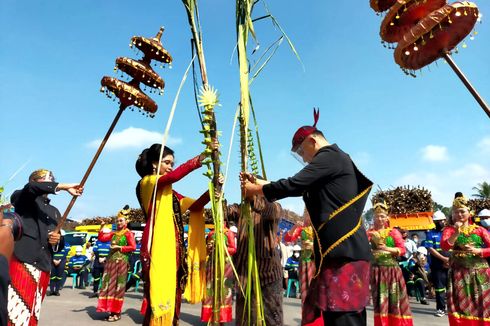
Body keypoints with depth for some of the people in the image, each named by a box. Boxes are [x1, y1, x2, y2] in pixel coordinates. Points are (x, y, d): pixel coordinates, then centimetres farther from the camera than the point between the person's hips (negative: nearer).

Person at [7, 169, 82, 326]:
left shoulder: (54, 211, 25)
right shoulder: (22, 199, 10)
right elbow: (31, 188, -16)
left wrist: (58, 240, 3)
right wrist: (64, 187, -17)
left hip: (43, 269, 5)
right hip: (22, 263, -5)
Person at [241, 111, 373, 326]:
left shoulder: (329, 157, -8)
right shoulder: (335, 159, 24)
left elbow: (293, 185, -15)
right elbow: (301, 187, 24)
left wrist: (256, 190, 0)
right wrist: (261, 184, 21)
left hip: (344, 250, -10)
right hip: (342, 248, 10)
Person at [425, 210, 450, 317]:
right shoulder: (431, 234, 2)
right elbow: (430, 249, -6)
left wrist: (450, 260, -10)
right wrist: (444, 259, -13)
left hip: (451, 265, 2)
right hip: (437, 266, -2)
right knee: (439, 288, 3)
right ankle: (441, 308, 12)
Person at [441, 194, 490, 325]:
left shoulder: (479, 230, 7)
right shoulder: (449, 229, 2)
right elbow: (444, 246, -15)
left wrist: (477, 251, -13)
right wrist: (456, 232, -23)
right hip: (459, 272, -1)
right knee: (461, 306, 0)